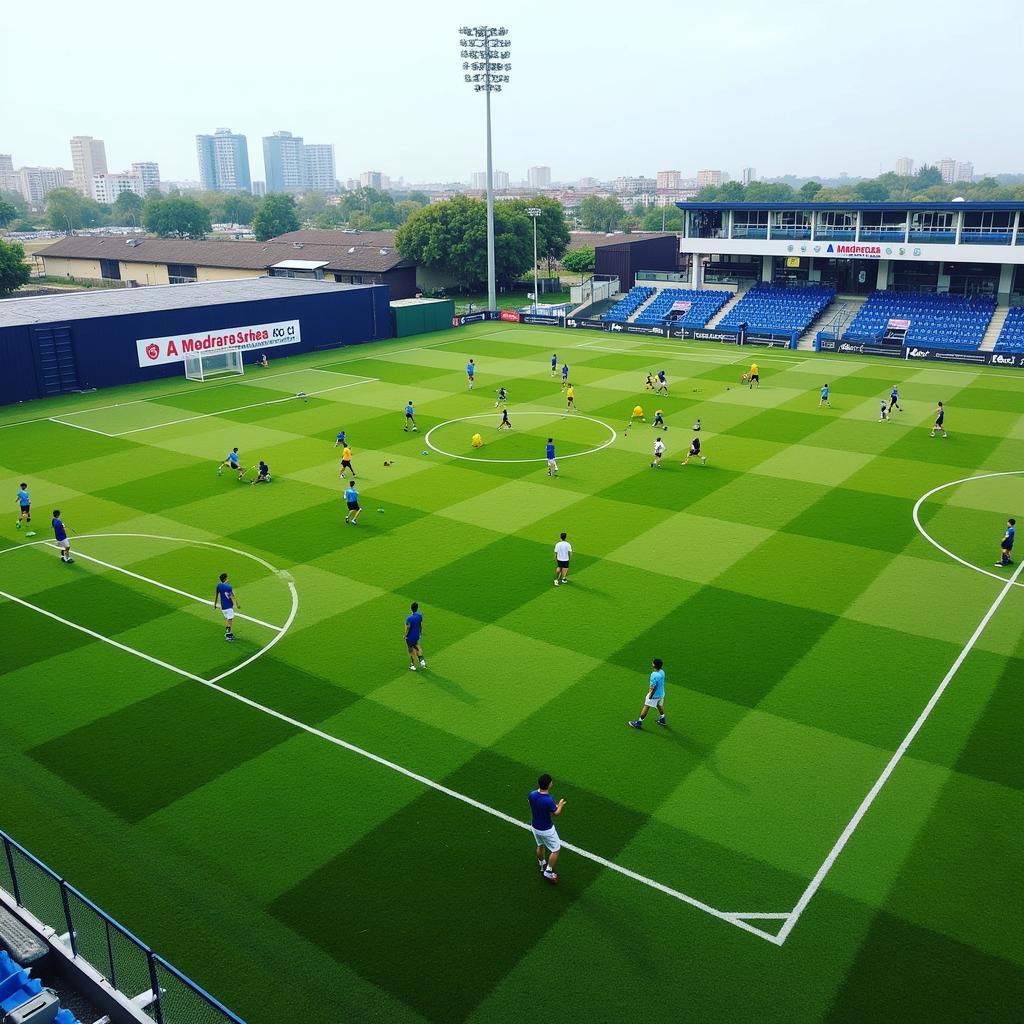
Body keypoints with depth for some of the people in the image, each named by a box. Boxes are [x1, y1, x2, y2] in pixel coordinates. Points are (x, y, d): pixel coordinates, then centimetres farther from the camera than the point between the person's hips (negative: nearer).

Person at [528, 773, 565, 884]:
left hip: (535, 827, 6)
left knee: (540, 846, 31)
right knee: (556, 849, 17)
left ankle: (542, 866, 51)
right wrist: (560, 805, 2)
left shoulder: (532, 795, -19)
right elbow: (556, 814, -16)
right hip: (546, 830, -6)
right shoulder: (549, 800, -36)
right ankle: (548, 872, 24)